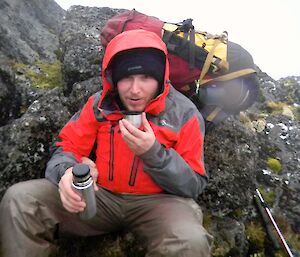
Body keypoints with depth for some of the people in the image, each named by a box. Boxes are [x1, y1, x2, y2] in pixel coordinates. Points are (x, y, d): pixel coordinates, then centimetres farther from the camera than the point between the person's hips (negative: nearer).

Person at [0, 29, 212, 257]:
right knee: (19, 198, -15)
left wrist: (153, 153, -25)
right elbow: (68, 147, 4)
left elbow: (194, 186, -8)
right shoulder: (100, 103, 1)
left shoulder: (184, 113, -8)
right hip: (100, 195, 2)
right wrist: (68, 172, -21)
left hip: (157, 201, -1)